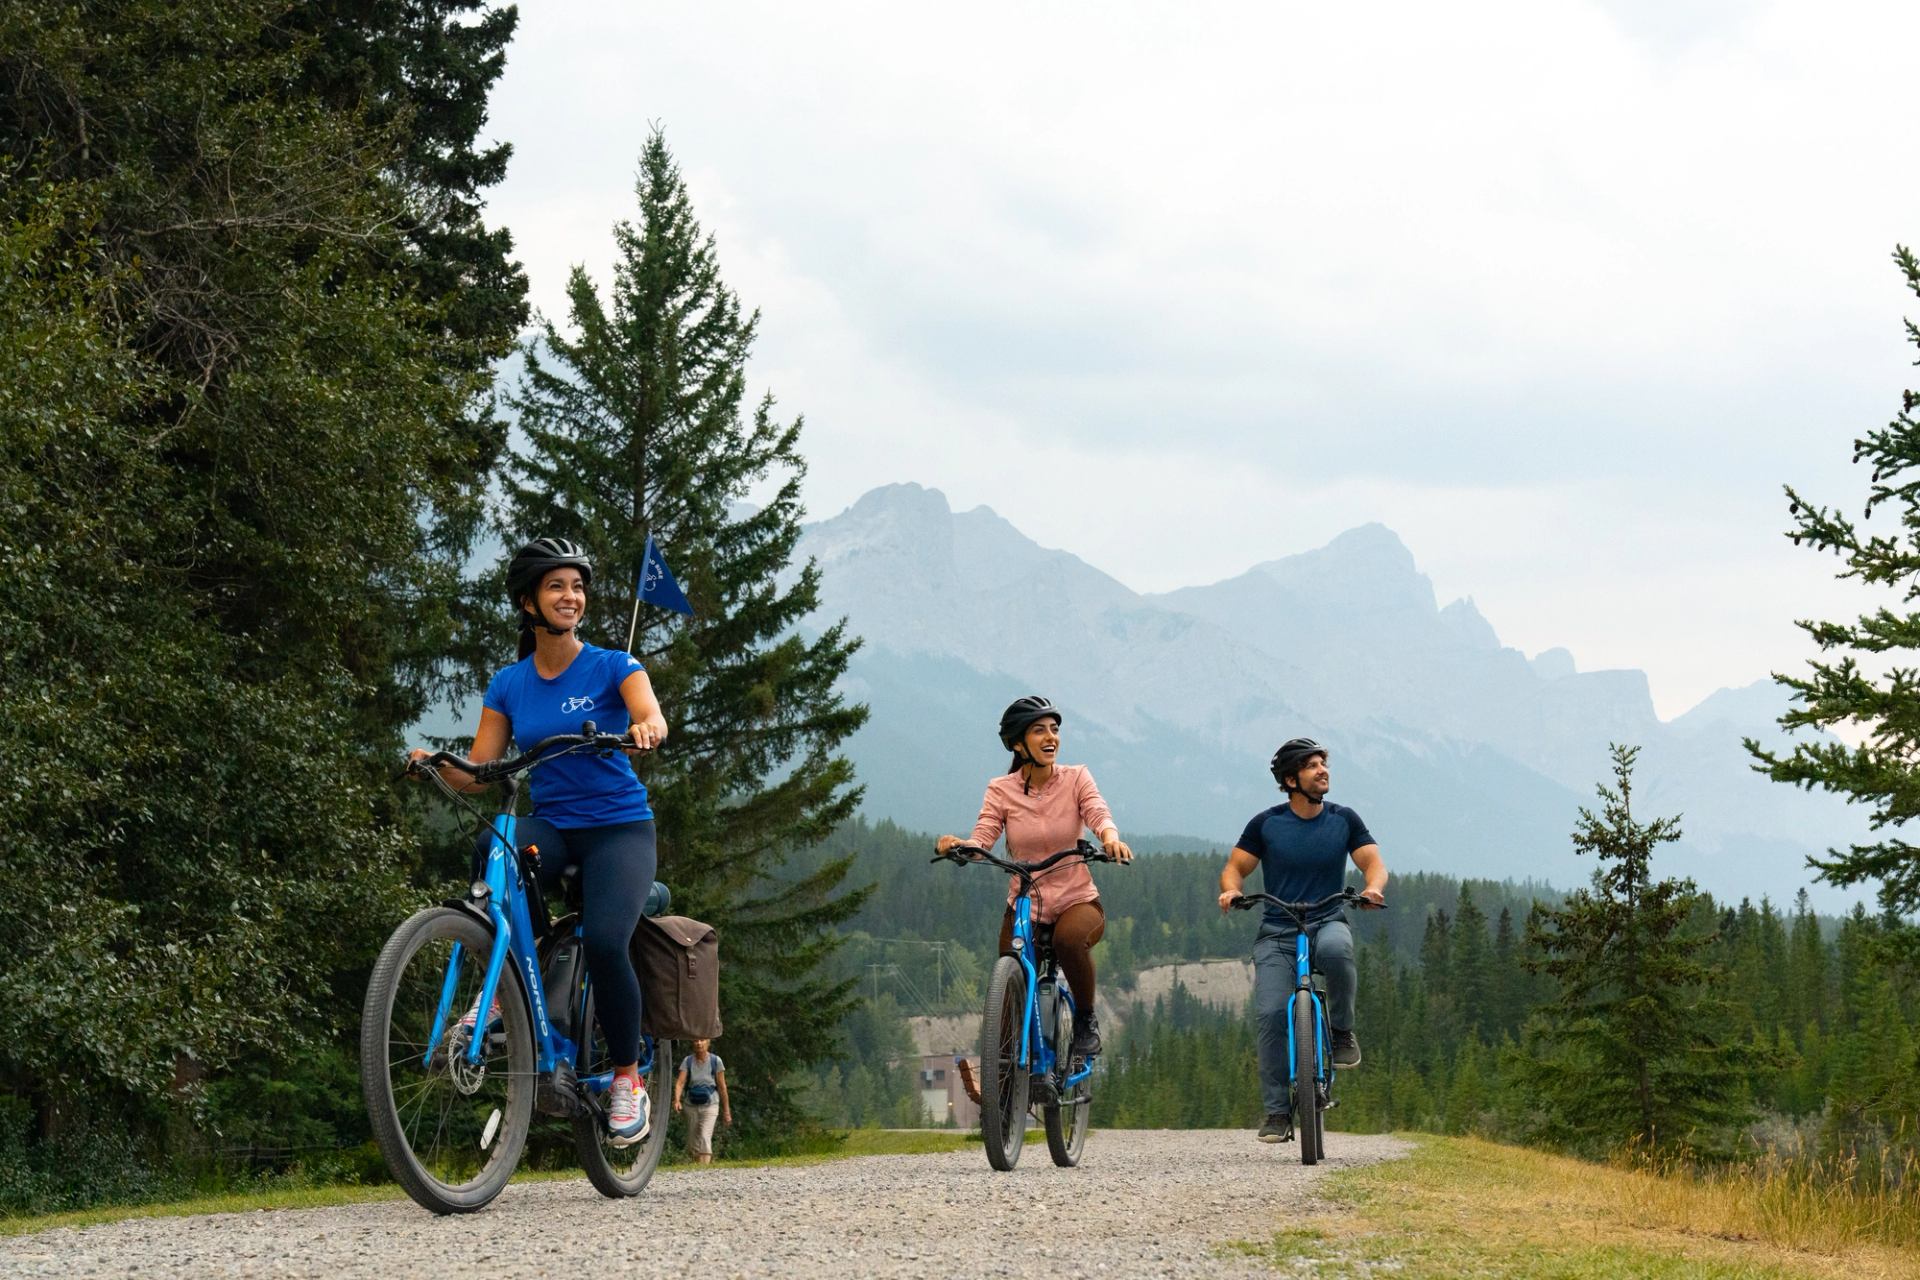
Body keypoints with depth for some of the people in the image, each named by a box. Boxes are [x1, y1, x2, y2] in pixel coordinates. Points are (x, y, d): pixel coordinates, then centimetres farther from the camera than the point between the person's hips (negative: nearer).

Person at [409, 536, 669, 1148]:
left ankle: (628, 1078, -5)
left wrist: (643, 729, -45)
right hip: (551, 826, 2)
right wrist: (437, 765, -19)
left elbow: (652, 717, -22)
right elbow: (477, 774, 2)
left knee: (604, 939, -27)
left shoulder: (611, 666, -2)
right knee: (491, 847, -34)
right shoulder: (509, 684, 6)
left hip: (619, 827, -2)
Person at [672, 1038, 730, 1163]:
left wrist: (726, 1110, 2)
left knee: (704, 1138, -20)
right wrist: (676, 1099, -32)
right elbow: (680, 1082, -13)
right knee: (692, 1144, 9)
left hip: (709, 1106, -3)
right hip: (692, 1106, 3)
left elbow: (722, 1087, -1)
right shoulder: (687, 1061, -2)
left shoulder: (715, 1061, -6)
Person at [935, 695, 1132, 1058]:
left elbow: (1099, 814, -19)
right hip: (1024, 905, 2)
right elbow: (982, 839, -13)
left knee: (1069, 938, -35)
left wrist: (1110, 837, -43)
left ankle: (1086, 1020, -11)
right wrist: (958, 846, -37)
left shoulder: (1075, 778, -2)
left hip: (1077, 901, -2)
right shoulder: (1001, 790, -1)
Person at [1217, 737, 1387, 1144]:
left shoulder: (1344, 820, 4)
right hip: (1277, 932, 0)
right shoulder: (1266, 824, 1)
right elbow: (1234, 867, 4)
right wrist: (1231, 890, -19)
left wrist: (1373, 887, -22)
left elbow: (1373, 862, 1)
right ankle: (1278, 1112, -8)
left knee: (1336, 947, -38)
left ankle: (1342, 1030, -13)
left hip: (1327, 922, 0)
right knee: (1271, 1014, -17)